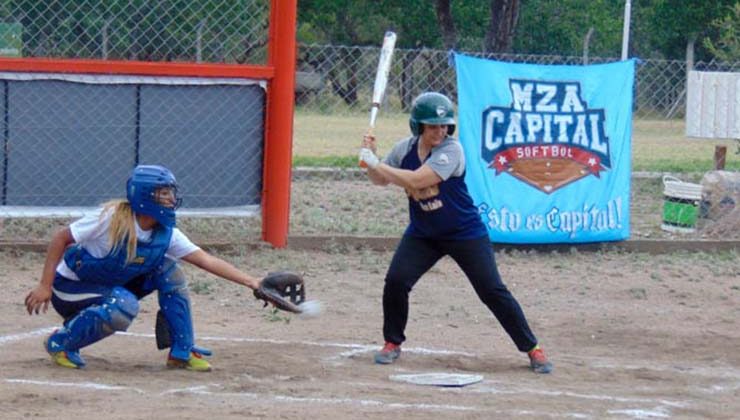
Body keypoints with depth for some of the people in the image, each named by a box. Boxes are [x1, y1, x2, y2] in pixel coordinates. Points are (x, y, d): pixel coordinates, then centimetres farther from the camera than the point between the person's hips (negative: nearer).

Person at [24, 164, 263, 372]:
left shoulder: (166, 234, -8)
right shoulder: (112, 218, -25)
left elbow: (207, 261, -9)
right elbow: (61, 239, -19)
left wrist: (251, 282, -17)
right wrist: (45, 286, -22)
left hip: (112, 286, 6)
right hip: (71, 287, -6)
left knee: (169, 271, -7)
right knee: (125, 306, -33)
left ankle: (182, 352, 1)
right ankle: (61, 343, -13)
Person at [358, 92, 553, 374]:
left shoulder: (451, 150, -22)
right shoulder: (405, 149, -3)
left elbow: (416, 180, -32)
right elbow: (380, 181, 10)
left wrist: (375, 163, -26)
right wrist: (371, 158, -10)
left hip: (465, 234, -4)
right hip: (422, 234, 4)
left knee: (493, 291, -6)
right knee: (395, 281, -12)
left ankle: (532, 348, 3)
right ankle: (392, 343, 9)